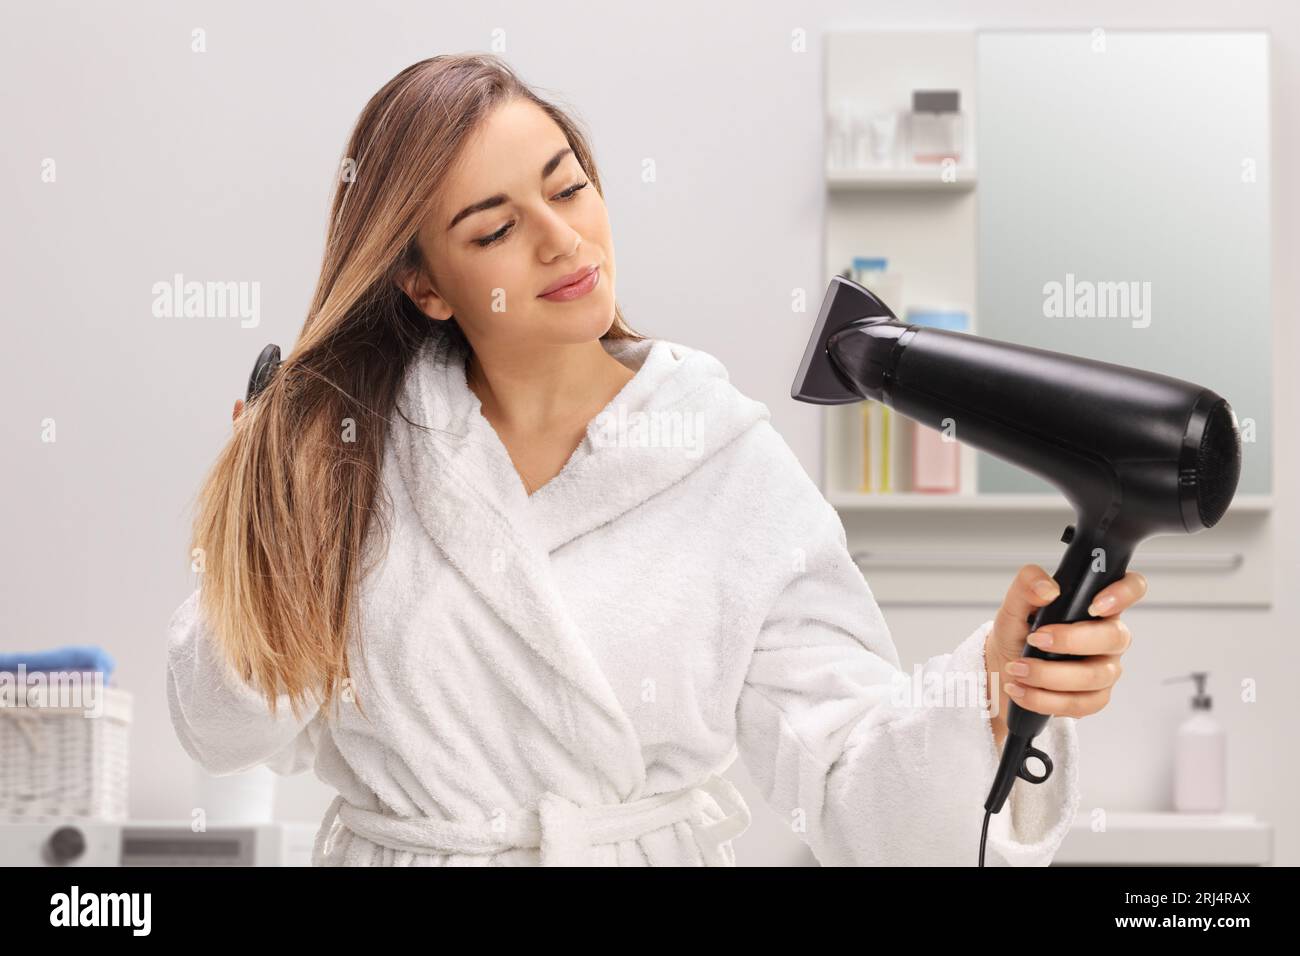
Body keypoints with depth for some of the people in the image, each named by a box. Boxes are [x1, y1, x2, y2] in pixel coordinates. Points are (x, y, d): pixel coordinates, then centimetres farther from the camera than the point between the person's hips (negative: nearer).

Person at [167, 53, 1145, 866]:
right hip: (393, 845, 1)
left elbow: (846, 783, -10)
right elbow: (230, 728, -3)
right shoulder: (345, 444, -4)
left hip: (659, 846, -1)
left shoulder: (733, 467, -7)